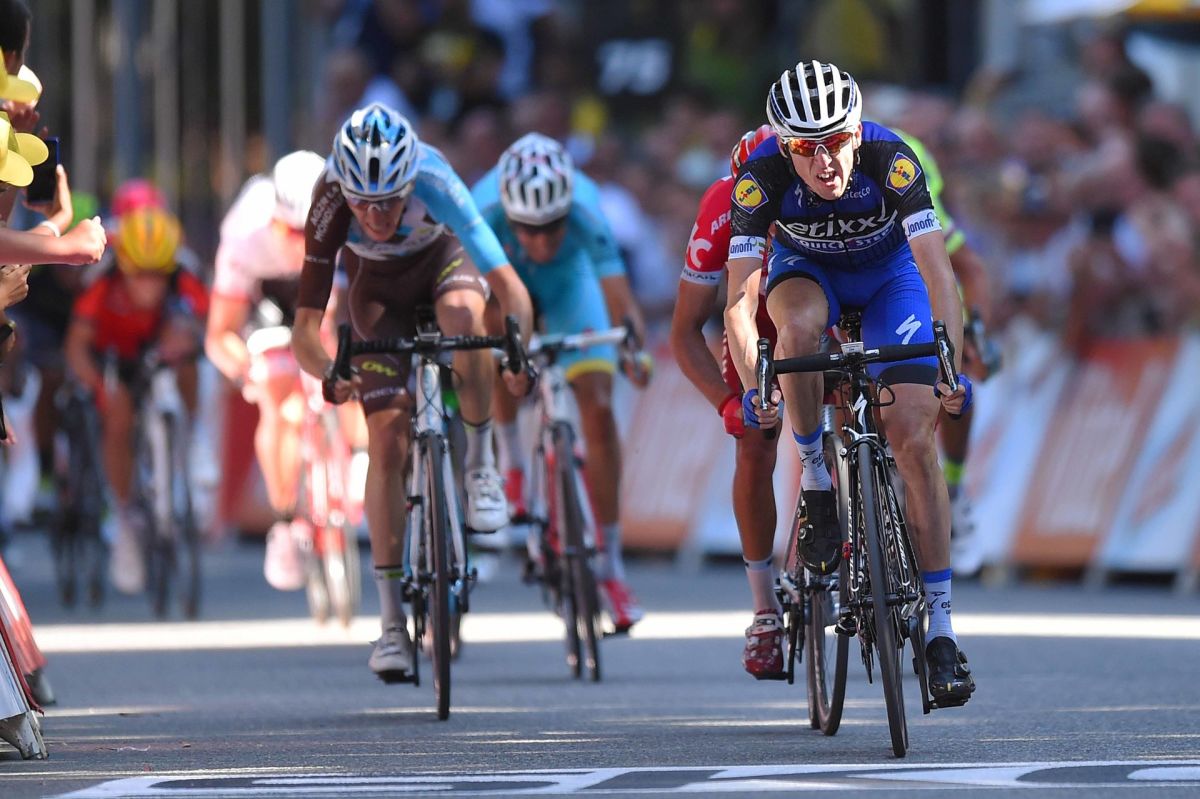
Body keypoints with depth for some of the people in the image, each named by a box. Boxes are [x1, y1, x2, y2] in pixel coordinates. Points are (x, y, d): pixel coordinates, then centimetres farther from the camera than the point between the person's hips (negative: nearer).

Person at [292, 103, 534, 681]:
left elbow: (508, 284, -41)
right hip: (379, 290, 1)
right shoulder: (331, 204, -34)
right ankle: (392, 624, -6)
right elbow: (305, 326, -33)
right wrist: (327, 373, -52)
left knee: (464, 316, -38)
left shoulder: (432, 183, -38)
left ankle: (481, 464, -15)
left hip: (444, 260, -1)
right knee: (386, 441, -11)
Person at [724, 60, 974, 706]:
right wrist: (753, 386, -48)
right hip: (806, 267, 1)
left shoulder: (890, 161, -35)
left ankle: (940, 628, -11)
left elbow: (938, 274, -39)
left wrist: (951, 365, -51)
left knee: (913, 436, -15)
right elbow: (740, 300, -34)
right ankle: (815, 483, -15)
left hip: (888, 272, -1)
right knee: (800, 326, -37)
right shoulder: (761, 178, -32)